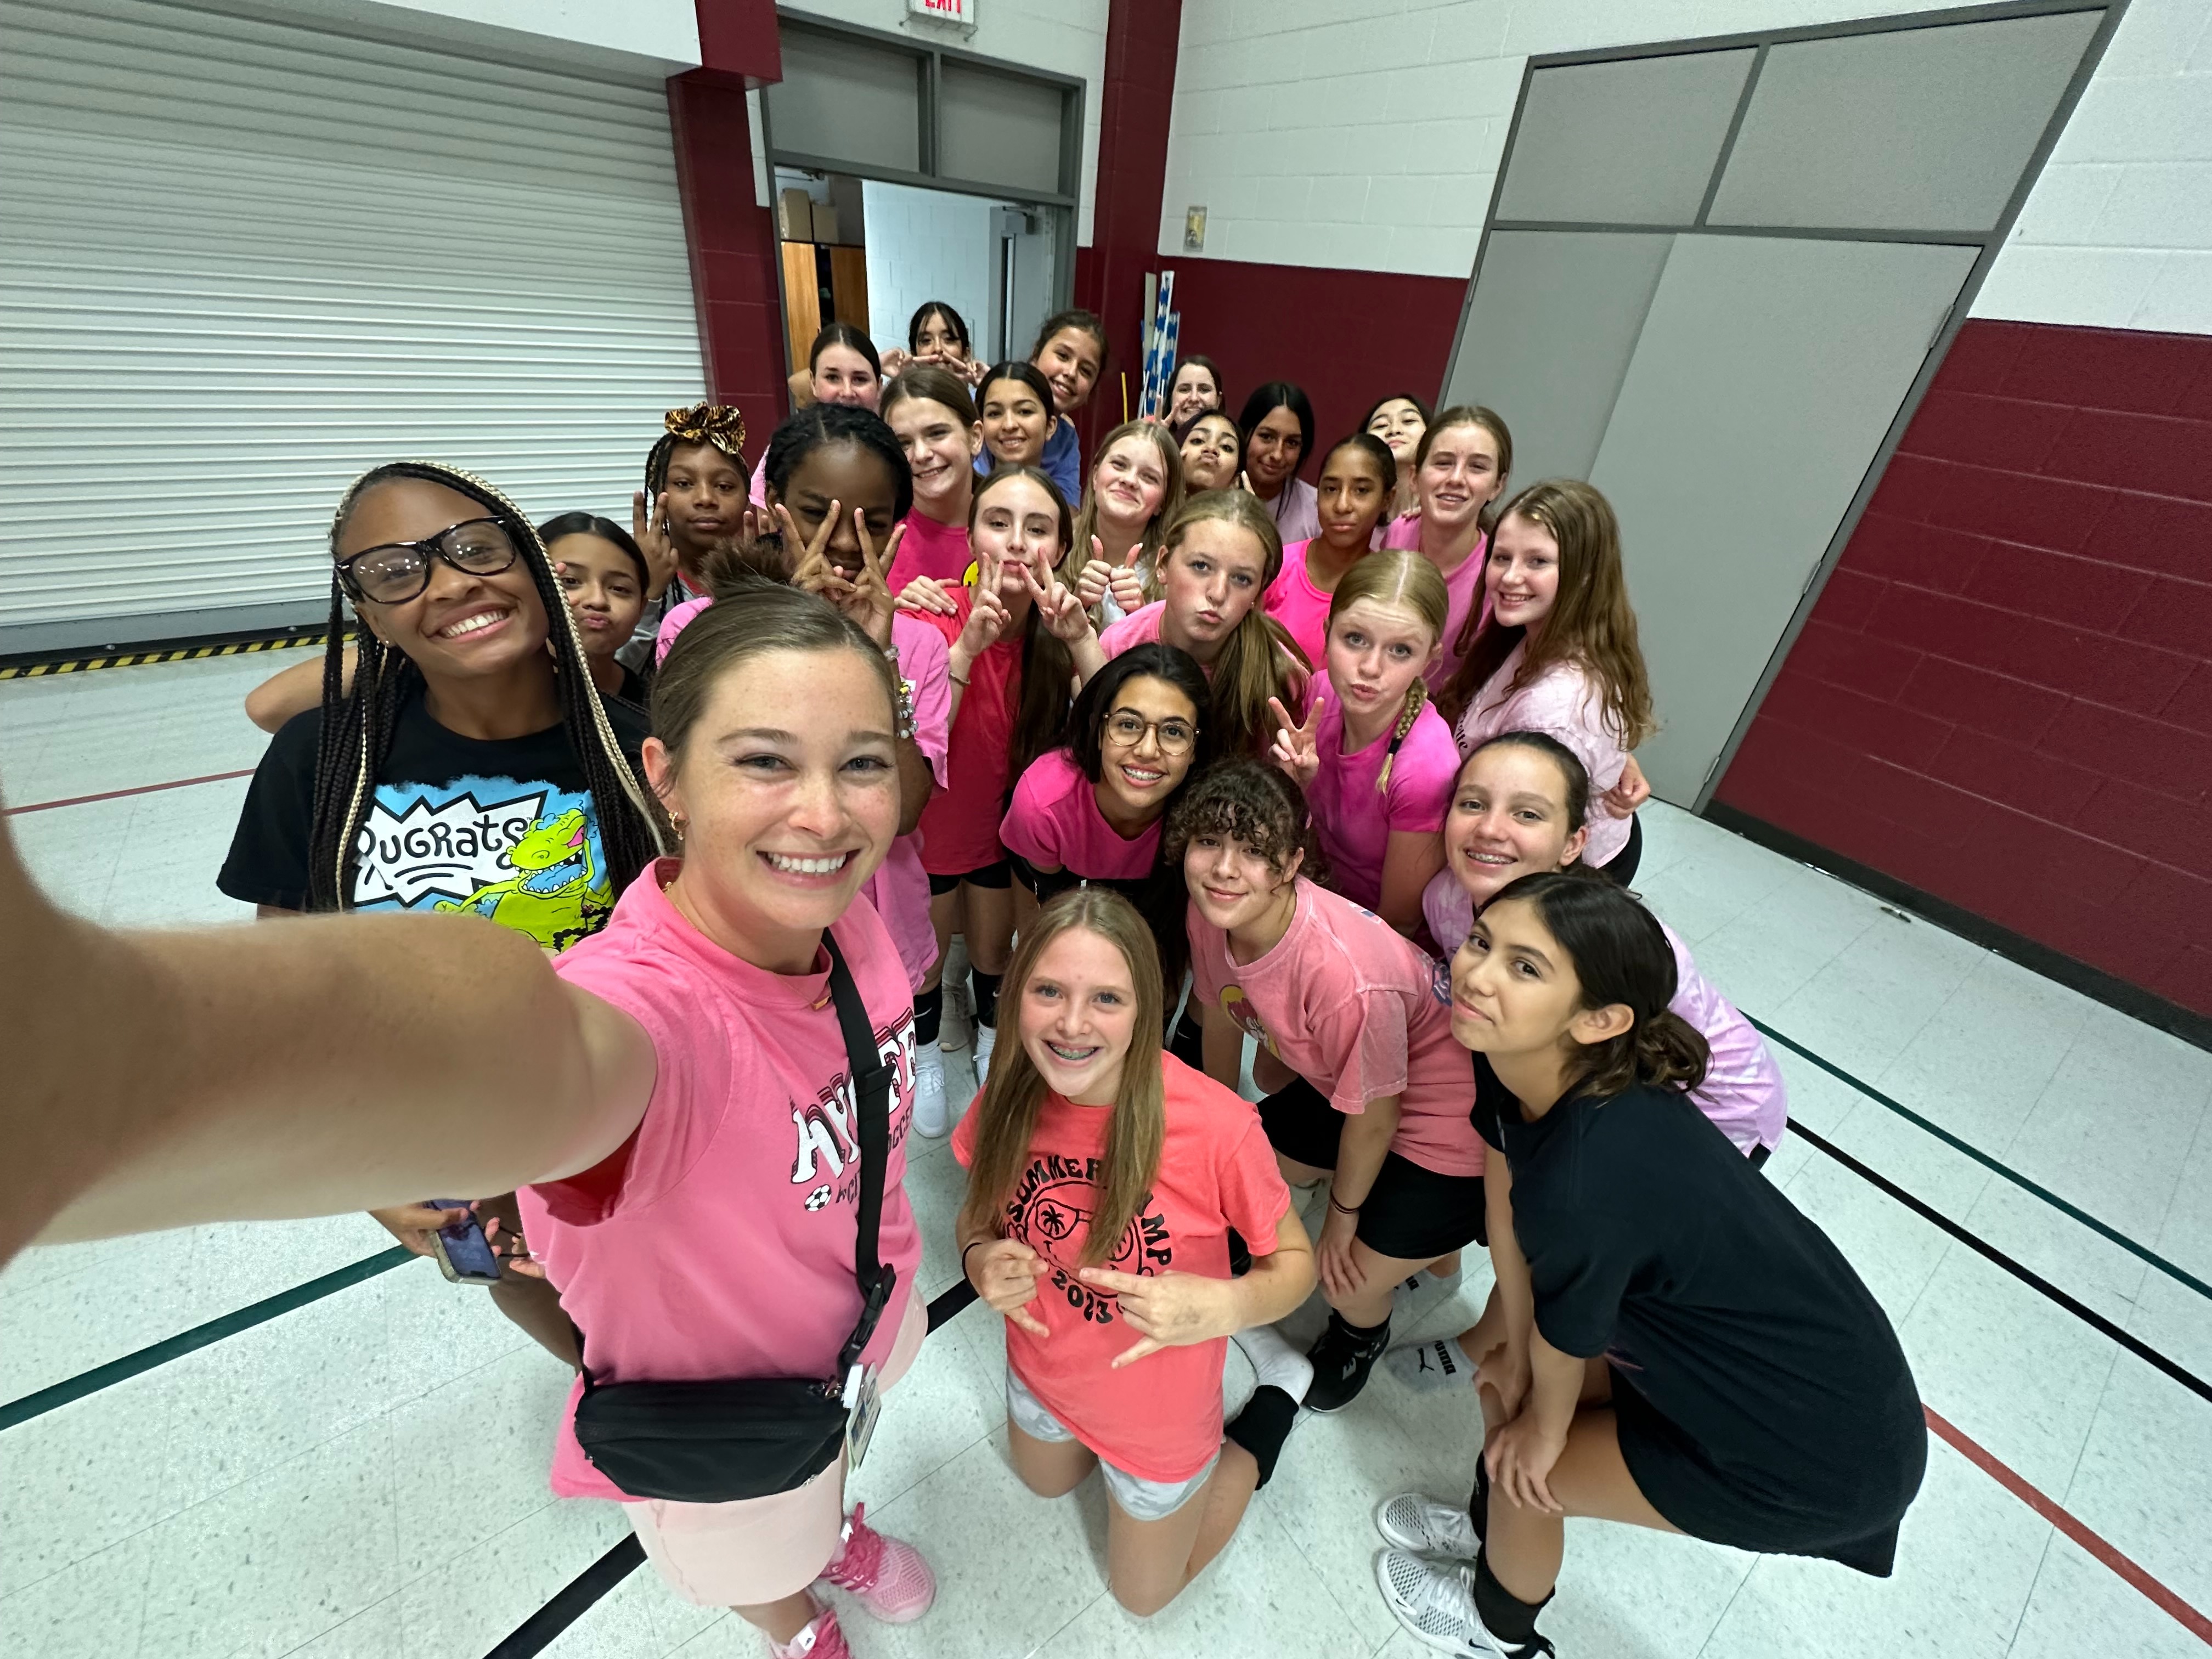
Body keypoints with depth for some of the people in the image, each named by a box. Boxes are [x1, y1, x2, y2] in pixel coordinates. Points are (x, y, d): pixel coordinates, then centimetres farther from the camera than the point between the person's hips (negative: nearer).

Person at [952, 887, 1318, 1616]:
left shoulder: (1217, 1127, -38)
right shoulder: (1009, 1097, -25)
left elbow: (1294, 1261, -20)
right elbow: (978, 1213, -5)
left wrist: (1223, 1307, -40)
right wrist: (981, 1260, -27)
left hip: (1157, 1413, -3)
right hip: (1042, 1372, 4)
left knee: (1144, 1592, 27)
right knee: (1045, 1481, 37)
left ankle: (1275, 1400, 36)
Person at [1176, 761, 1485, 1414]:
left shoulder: (1344, 974, -41)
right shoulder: (1210, 915, -20)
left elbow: (1372, 1118, -22)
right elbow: (1221, 1016, 0)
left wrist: (1343, 1214, -2)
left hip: (1447, 1121, -6)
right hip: (1334, 1081, 7)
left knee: (1347, 1280, -1)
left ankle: (1361, 1334, 40)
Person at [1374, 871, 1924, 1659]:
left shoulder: (1586, 1182, -41)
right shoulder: (1510, 1058, -20)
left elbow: (1563, 1341, -20)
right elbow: (1507, 1201, -4)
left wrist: (1542, 1433, 1)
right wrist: (1516, 1355, 7)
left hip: (1820, 1454, -5)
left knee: (1523, 1468, 10)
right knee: (1511, 1397, 17)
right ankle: (1491, 1529, 51)